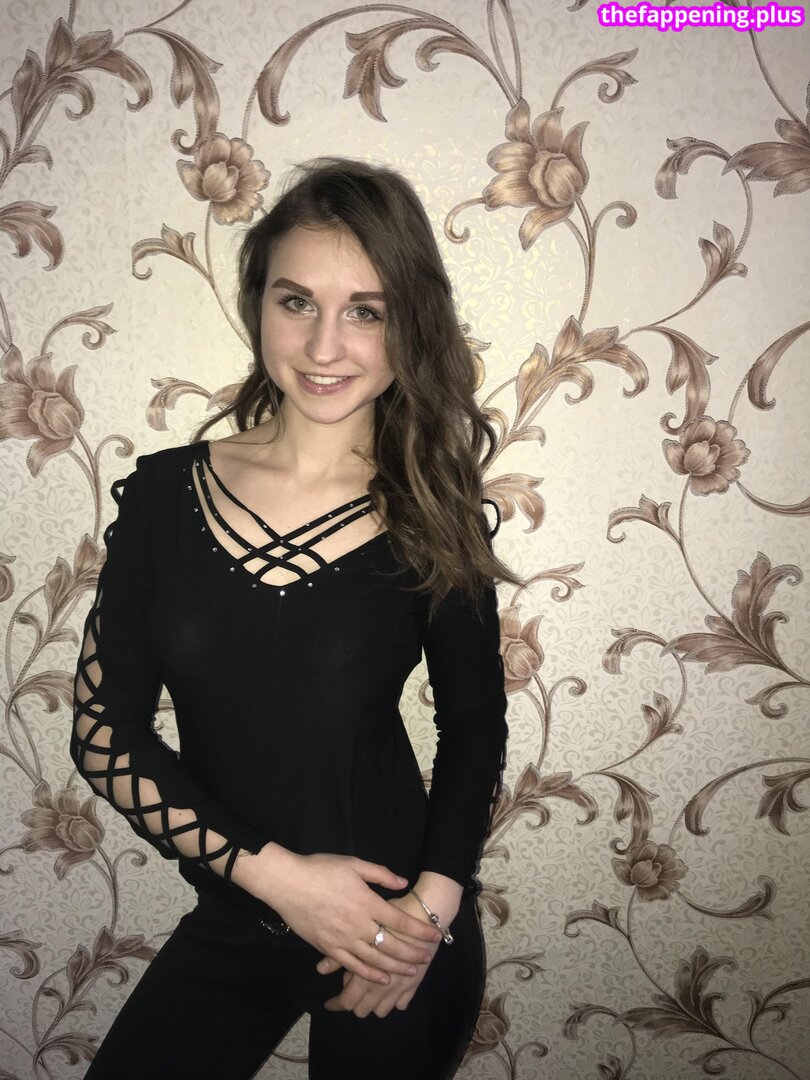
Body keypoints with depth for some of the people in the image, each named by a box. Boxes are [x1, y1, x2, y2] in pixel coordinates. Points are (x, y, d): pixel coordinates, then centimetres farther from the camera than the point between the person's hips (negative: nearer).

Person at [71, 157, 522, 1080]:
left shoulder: (430, 514, -11)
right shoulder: (164, 493, -8)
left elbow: (474, 725, 0)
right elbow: (103, 731, -8)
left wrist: (432, 907, -12)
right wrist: (275, 871, -15)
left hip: (398, 938, -1)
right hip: (226, 929, 2)